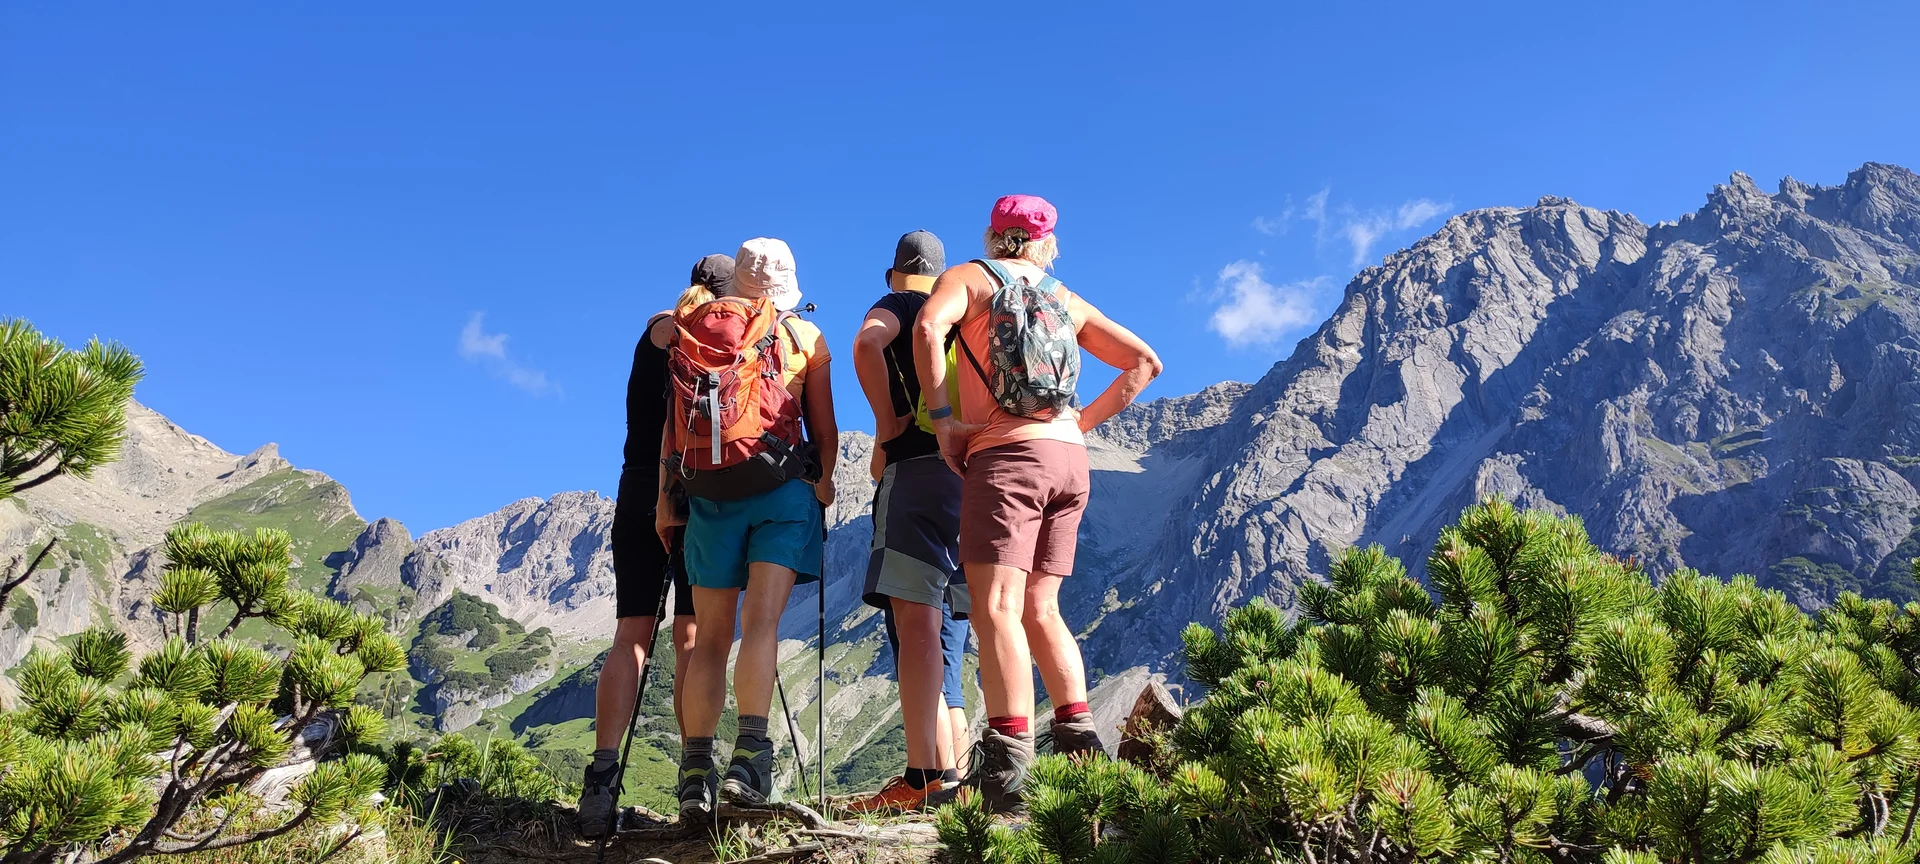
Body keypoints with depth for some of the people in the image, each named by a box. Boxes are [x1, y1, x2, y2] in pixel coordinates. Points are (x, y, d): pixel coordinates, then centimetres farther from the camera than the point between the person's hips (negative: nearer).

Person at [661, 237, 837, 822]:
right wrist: (824, 482, 24)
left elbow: (673, 421, 9)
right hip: (781, 488, -2)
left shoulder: (692, 331, 15)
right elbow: (825, 431, 8)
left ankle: (696, 774, 4)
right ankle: (750, 756, -26)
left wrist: (665, 496, 12)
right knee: (762, 622, -11)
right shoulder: (804, 335, 9)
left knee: (710, 637, 7)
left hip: (707, 494, 3)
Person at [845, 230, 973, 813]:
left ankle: (925, 776, -23)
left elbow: (867, 343, -19)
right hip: (970, 472, 7)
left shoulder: (895, 304, 4)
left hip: (918, 466, -7)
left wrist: (886, 425, -12)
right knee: (941, 628, 10)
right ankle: (951, 768, 9)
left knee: (914, 618, -15)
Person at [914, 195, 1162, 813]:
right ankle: (1078, 736, 7)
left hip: (1006, 454, -6)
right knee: (1040, 609, 14)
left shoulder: (969, 277, 8)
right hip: (1070, 460, 6)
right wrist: (1083, 422, 18)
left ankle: (1008, 766, -22)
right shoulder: (1069, 302, 22)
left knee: (996, 606, -12)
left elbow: (929, 326, -14)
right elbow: (1145, 362, 21)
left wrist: (941, 416, -9)